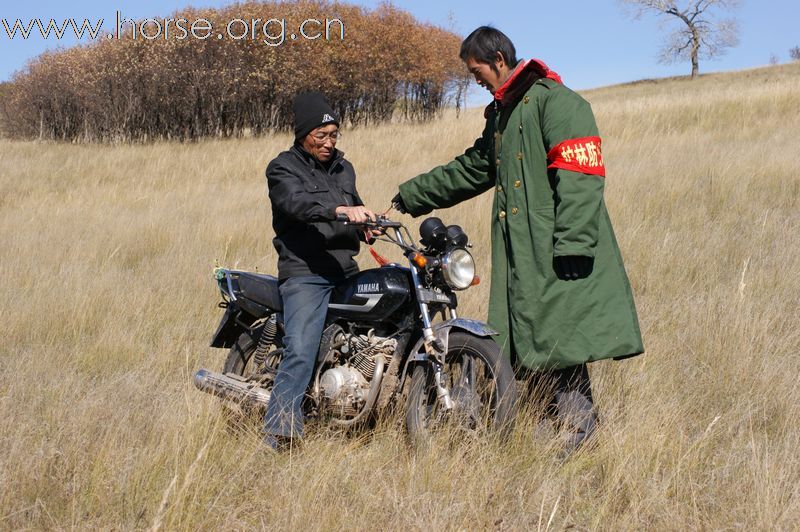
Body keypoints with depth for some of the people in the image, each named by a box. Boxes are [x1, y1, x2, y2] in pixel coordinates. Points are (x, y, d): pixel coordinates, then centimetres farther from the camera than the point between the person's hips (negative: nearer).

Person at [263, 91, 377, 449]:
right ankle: (278, 433, -24)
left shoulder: (343, 168, 21)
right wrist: (340, 210, -38)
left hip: (345, 270, 7)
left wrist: (369, 223, 8)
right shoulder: (283, 168, -1)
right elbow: (298, 203, -21)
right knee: (300, 353, -22)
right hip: (304, 273, -7)